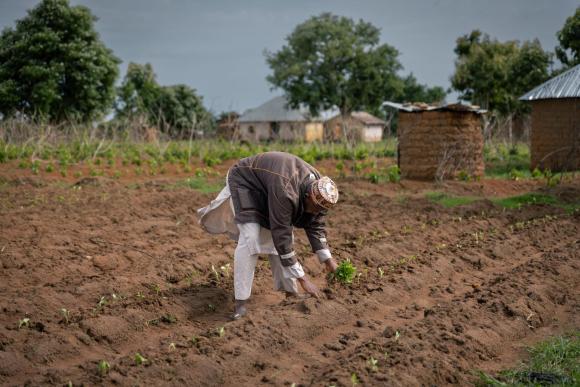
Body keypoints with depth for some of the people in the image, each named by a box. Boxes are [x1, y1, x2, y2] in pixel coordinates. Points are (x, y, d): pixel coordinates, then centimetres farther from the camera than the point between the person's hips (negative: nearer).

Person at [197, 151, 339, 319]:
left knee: (285, 234, -1)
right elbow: (281, 236, -38)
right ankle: (241, 302, -20)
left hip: (265, 189, 8)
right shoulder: (285, 191, -42)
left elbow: (316, 225, -4)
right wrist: (302, 278, -35)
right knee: (251, 236, -23)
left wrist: (327, 258, -13)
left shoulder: (318, 187, -17)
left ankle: (290, 292, 10)